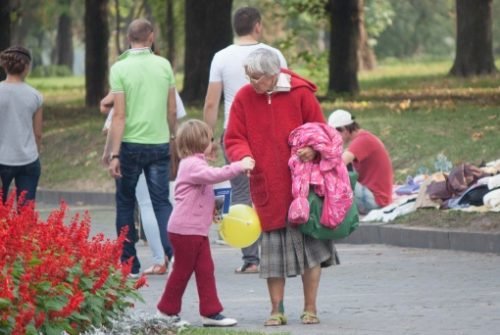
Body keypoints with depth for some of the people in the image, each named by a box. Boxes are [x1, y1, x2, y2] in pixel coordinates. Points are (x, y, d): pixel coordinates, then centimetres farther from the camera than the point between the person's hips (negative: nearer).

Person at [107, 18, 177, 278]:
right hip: (159, 143, 2)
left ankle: (129, 264, 12)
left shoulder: (120, 68, -8)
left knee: (125, 204, 11)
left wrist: (114, 154, -10)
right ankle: (175, 252, -14)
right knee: (162, 202, 5)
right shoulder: (164, 65, 2)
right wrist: (173, 139, 22)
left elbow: (119, 115, -11)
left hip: (131, 143, -2)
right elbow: (172, 111, 6)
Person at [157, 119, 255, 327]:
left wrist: (214, 206, 16)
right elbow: (213, 175, -34)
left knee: (205, 270, 5)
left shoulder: (195, 164, 18)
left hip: (198, 230, 10)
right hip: (185, 229, -10)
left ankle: (210, 312, 4)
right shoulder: (191, 165, -16)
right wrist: (239, 167, -34)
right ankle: (167, 310, 11)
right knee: (183, 270, 0)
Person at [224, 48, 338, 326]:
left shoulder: (300, 94, -7)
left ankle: (310, 308, 13)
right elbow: (234, 139, 1)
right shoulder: (244, 98, -2)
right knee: (272, 248, 5)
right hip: (268, 187, 1)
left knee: (310, 243, 2)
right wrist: (243, 157, -20)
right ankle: (277, 310, 13)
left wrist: (312, 149, -19)